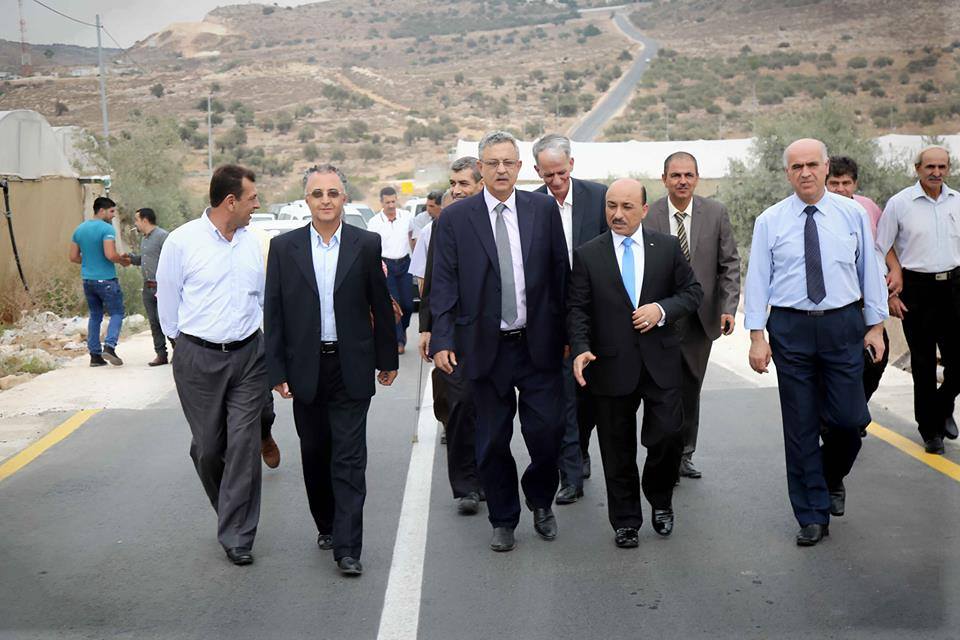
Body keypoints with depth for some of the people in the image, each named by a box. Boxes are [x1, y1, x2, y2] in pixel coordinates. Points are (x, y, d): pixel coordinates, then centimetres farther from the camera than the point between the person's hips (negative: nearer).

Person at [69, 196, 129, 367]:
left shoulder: (79, 229, 10)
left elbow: (73, 257, 11)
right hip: (106, 279, -7)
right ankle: (109, 346, -16)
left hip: (87, 280, 7)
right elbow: (110, 255, -23)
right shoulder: (106, 229, -13)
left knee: (95, 316, 13)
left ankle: (95, 355, 11)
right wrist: (122, 260, -4)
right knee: (117, 313, 2)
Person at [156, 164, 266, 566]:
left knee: (244, 444, -2)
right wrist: (185, 345, 10)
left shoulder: (251, 242, 6)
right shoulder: (182, 242, -8)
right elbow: (168, 302, 2)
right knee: (207, 447, 7)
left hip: (248, 355, 3)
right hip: (198, 358, -3)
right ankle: (232, 514, 33)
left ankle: (237, 535, 6)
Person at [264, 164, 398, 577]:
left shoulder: (366, 245, 0)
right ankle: (326, 524, 33)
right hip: (305, 368, 2)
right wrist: (276, 370, -2)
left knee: (349, 459, -3)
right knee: (314, 455, 13)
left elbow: (380, 306, 5)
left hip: (351, 368, -2)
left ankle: (347, 548, 0)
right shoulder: (284, 247, 2)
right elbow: (274, 313, 2)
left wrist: (388, 358, 8)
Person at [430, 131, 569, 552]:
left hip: (539, 343, 1)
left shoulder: (544, 209, 4)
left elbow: (560, 272, 6)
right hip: (485, 346, -1)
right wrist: (442, 339, -11)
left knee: (546, 430, 0)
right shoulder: (455, 217, 0)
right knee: (492, 441, 8)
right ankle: (503, 520, 26)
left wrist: (568, 331, 4)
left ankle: (540, 501, 29)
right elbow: (444, 284, -2)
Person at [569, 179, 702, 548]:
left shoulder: (667, 247, 4)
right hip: (612, 366, 0)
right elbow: (577, 309, 0)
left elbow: (692, 292, 7)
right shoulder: (588, 255, 1)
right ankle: (625, 521, 23)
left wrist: (662, 308, -11)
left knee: (667, 435, -3)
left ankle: (660, 499, 26)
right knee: (618, 450, 8)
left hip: (661, 363, 1)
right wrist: (580, 349, -16)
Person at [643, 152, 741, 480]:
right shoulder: (647, 216, -6)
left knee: (691, 388, 13)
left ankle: (684, 454, 26)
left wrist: (729, 308, -8)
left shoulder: (716, 213, 0)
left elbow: (730, 264, 2)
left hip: (701, 317, 2)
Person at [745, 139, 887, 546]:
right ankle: (813, 516, 15)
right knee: (800, 425, 4)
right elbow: (758, 279, 0)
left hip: (843, 325, 1)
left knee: (849, 418, -3)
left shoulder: (852, 214, 4)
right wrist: (757, 337, -5)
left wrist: (875, 325, 5)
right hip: (790, 329, 0)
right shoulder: (770, 222, 2)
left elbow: (869, 270, 7)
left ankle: (832, 477, 32)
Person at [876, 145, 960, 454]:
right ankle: (930, 428, 17)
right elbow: (883, 249, 1)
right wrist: (893, 289, -6)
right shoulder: (899, 203, -2)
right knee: (923, 362, 5)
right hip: (917, 287, -3)